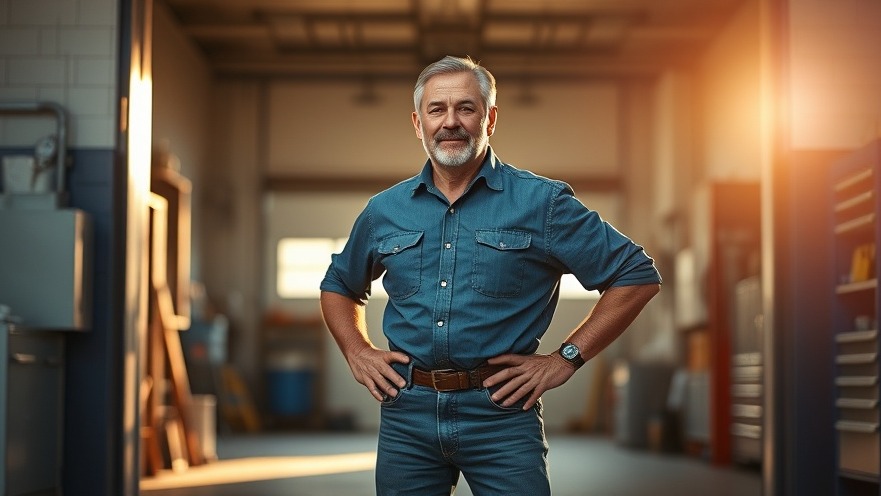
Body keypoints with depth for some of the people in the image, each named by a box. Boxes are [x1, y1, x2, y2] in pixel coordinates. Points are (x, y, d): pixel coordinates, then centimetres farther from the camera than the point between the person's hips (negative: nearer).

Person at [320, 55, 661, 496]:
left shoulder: (540, 202, -2)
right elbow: (338, 285, 26)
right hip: (407, 413, 3)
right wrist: (358, 353, 9)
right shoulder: (384, 211, 9)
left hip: (501, 412, -3)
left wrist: (566, 359, -6)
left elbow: (637, 275, -2)